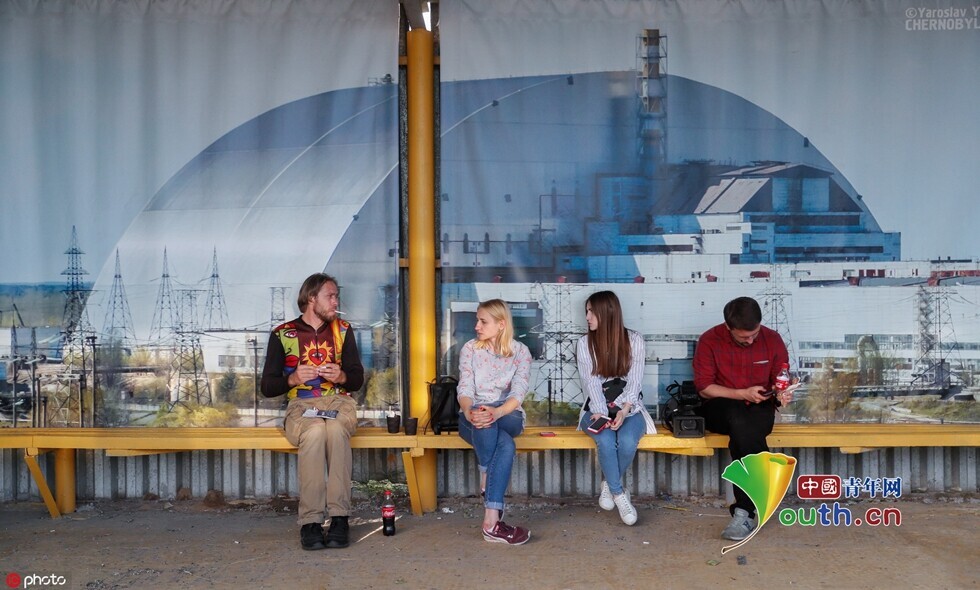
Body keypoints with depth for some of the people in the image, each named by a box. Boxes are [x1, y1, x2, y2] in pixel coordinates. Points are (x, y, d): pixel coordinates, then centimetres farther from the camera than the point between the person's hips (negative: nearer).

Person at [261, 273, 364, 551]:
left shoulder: (342, 330, 15)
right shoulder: (282, 335, 8)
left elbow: (357, 379, 14)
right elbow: (267, 387, 6)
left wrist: (341, 376, -9)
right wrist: (294, 379, -14)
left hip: (338, 402, 1)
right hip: (301, 406, -1)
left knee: (335, 430, -35)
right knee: (315, 433, -37)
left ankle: (339, 518, -36)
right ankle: (310, 522, -34)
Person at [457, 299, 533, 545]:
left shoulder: (520, 351, 1)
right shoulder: (470, 349, 4)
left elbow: (518, 393, -12)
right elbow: (465, 389, -7)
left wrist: (496, 412, -34)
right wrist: (469, 412, -32)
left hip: (509, 416, 0)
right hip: (473, 418, 0)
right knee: (506, 445, -37)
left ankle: (491, 522, -39)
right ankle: (493, 521, -34)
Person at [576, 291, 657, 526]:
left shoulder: (634, 340, 0)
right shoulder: (585, 343, 4)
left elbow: (634, 381, -6)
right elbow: (591, 383, -6)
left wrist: (623, 411, -23)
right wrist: (600, 413, -22)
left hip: (629, 407, 0)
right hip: (597, 408, 1)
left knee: (627, 441, -32)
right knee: (605, 441, -32)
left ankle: (609, 485, -2)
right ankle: (619, 494, -12)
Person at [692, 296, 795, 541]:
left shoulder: (772, 339, 0)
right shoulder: (709, 341, -8)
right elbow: (704, 388, -7)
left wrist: (784, 394, -15)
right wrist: (743, 394, -19)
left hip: (759, 410, 1)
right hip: (720, 409, -1)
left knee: (743, 430, -35)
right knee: (739, 420, -38)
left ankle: (744, 512, -29)